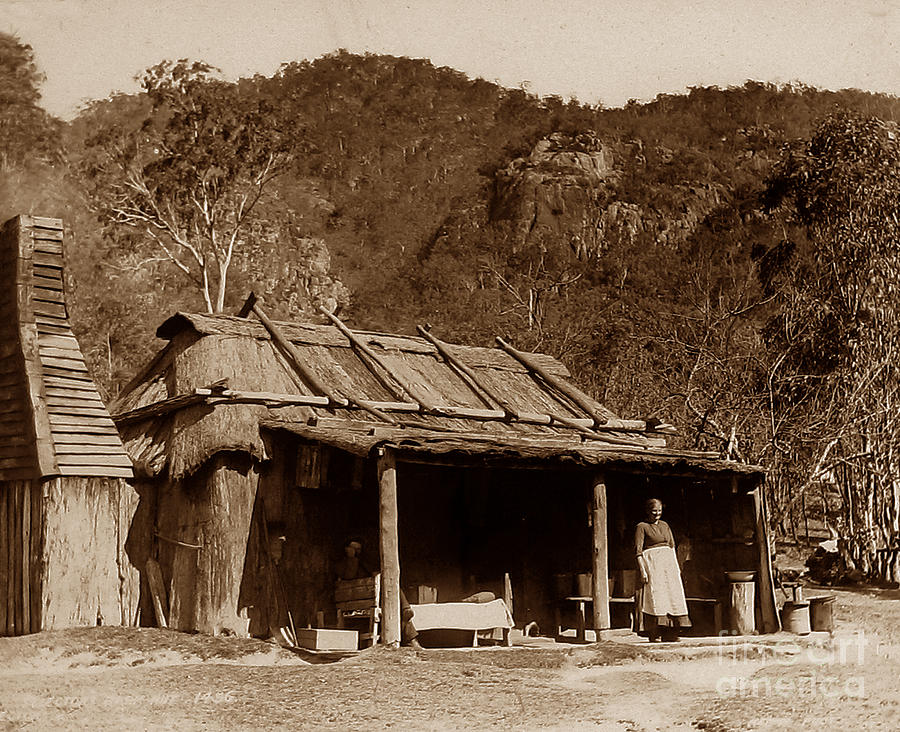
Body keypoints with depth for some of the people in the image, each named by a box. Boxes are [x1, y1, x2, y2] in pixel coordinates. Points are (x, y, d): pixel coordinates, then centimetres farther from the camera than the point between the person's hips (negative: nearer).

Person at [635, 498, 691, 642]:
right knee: (654, 597, -11)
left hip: (668, 562, 6)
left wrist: (677, 566, 14)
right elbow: (638, 551, -6)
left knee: (673, 596, 1)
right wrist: (642, 570, -15)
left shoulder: (665, 525, 18)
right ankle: (654, 635, -10)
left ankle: (670, 634, 4)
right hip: (652, 564, -6)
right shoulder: (642, 527, 0)